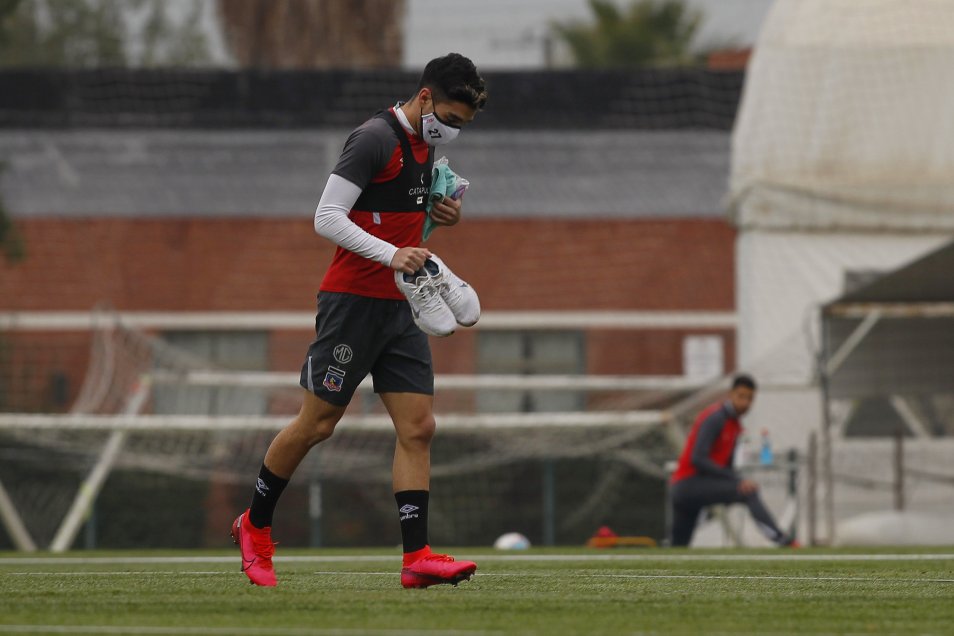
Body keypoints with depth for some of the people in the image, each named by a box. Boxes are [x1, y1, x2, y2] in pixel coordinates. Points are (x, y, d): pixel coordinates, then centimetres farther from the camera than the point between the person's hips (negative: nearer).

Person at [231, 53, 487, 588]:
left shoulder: (426, 144, 13)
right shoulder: (376, 139, -14)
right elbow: (327, 218, -19)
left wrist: (443, 215, 6)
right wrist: (392, 255, -27)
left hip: (400, 308, 8)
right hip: (354, 299, -8)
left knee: (419, 427, -3)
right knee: (318, 424, -1)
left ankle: (417, 556, -7)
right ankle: (255, 525, 19)